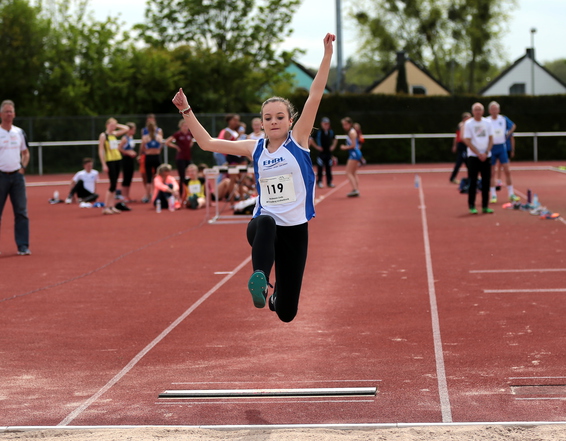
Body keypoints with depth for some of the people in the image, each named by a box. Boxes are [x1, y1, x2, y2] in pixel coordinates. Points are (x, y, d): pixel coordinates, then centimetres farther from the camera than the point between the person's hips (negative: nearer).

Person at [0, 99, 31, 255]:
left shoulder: (19, 132, 10)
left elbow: (25, 153, 20)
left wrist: (22, 167, 5)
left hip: (17, 175, 3)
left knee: (21, 212, -1)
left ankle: (23, 246, 2)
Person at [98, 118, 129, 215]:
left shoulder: (114, 134, 12)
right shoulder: (103, 135, -7)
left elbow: (126, 128, 19)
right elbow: (100, 151, -10)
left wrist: (117, 126, 9)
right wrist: (104, 165, -15)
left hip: (118, 160, 7)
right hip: (110, 161, -7)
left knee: (114, 185, 7)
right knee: (113, 184, -11)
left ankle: (111, 206, 11)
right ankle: (105, 207, -7)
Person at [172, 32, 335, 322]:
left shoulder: (297, 141, -3)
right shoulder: (255, 149, 5)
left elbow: (314, 96, -12)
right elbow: (207, 143, 7)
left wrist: (327, 55, -19)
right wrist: (186, 111, 1)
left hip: (296, 228, -1)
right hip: (265, 222, 1)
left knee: (286, 313, 4)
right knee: (264, 223, -41)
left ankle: (277, 293, 41)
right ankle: (259, 279, -54)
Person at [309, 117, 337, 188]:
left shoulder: (331, 132, 6)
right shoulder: (318, 132, -8)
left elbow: (335, 139, 25)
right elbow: (311, 140, -6)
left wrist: (333, 146, 12)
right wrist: (316, 147, -8)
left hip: (329, 152, 4)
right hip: (321, 153, -4)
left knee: (329, 168, 7)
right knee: (320, 168, -4)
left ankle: (329, 182, 13)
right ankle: (319, 182, 2)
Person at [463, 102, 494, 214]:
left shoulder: (487, 123, 7)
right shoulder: (468, 124, -4)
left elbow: (491, 139, 7)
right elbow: (467, 141, -7)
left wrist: (486, 153, -7)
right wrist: (478, 154, -13)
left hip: (486, 156, 4)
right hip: (473, 156, -3)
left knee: (486, 182, 3)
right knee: (473, 182, -3)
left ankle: (485, 206, 9)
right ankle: (472, 206, 3)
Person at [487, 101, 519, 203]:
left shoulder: (504, 119, 1)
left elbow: (513, 125, 20)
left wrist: (508, 133, 8)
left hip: (502, 147, 2)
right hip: (491, 148, -2)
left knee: (507, 171, -1)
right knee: (492, 173, 2)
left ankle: (511, 194, 5)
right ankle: (493, 195, 7)